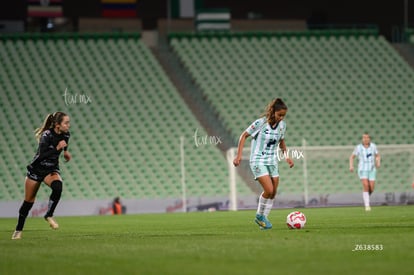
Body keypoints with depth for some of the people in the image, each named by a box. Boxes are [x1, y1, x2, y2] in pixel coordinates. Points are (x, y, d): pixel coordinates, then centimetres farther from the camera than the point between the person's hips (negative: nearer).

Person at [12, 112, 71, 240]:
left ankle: (49, 215, -11)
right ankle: (18, 230, 24)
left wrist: (65, 150, 16)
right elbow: (41, 156, -36)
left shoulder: (65, 134, -10)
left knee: (57, 187, -30)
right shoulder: (47, 135, -27)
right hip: (36, 169, -4)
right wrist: (57, 148, -40)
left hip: (52, 169, 4)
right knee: (28, 201, 7)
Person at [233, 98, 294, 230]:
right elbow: (244, 136, -7)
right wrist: (239, 155, -11)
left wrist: (286, 156, 9)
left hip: (272, 162, 6)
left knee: (273, 193, 2)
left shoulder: (282, 125, 1)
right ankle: (260, 216, 3)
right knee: (269, 190, -18)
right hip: (258, 161, -6)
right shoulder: (260, 123, -16)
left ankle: (262, 219, 17)